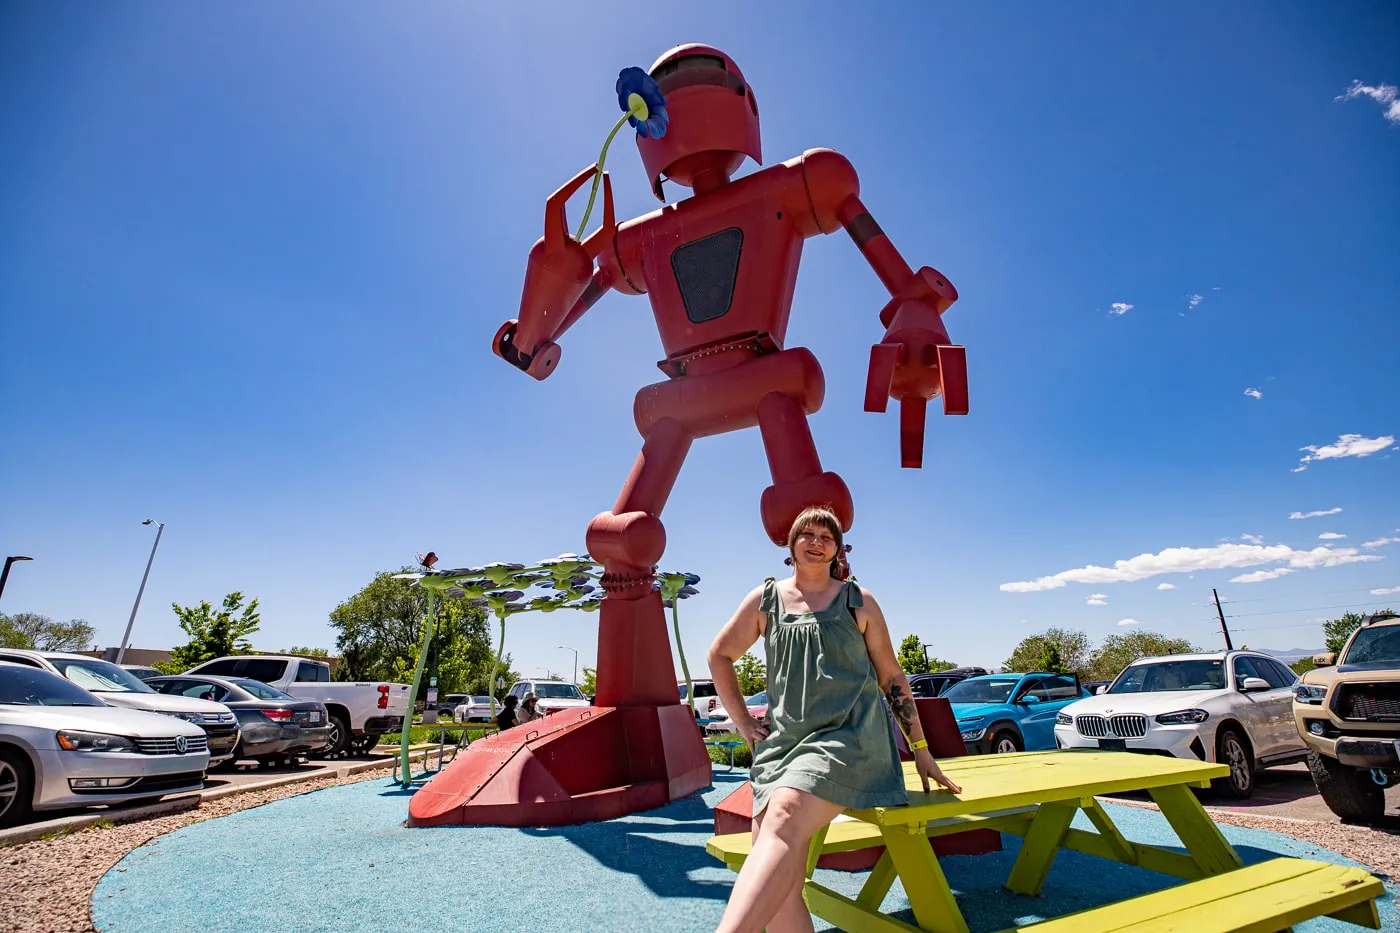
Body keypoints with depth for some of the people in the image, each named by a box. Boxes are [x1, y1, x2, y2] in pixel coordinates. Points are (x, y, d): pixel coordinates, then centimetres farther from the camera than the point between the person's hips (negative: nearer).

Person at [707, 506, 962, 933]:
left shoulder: (858, 602, 7)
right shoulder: (765, 599, 9)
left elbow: (891, 676, 12)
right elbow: (720, 656, 18)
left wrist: (921, 749, 12)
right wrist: (743, 724, 12)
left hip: (849, 737, -3)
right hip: (783, 742, 4)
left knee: (783, 820, -31)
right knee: (776, 885, -9)